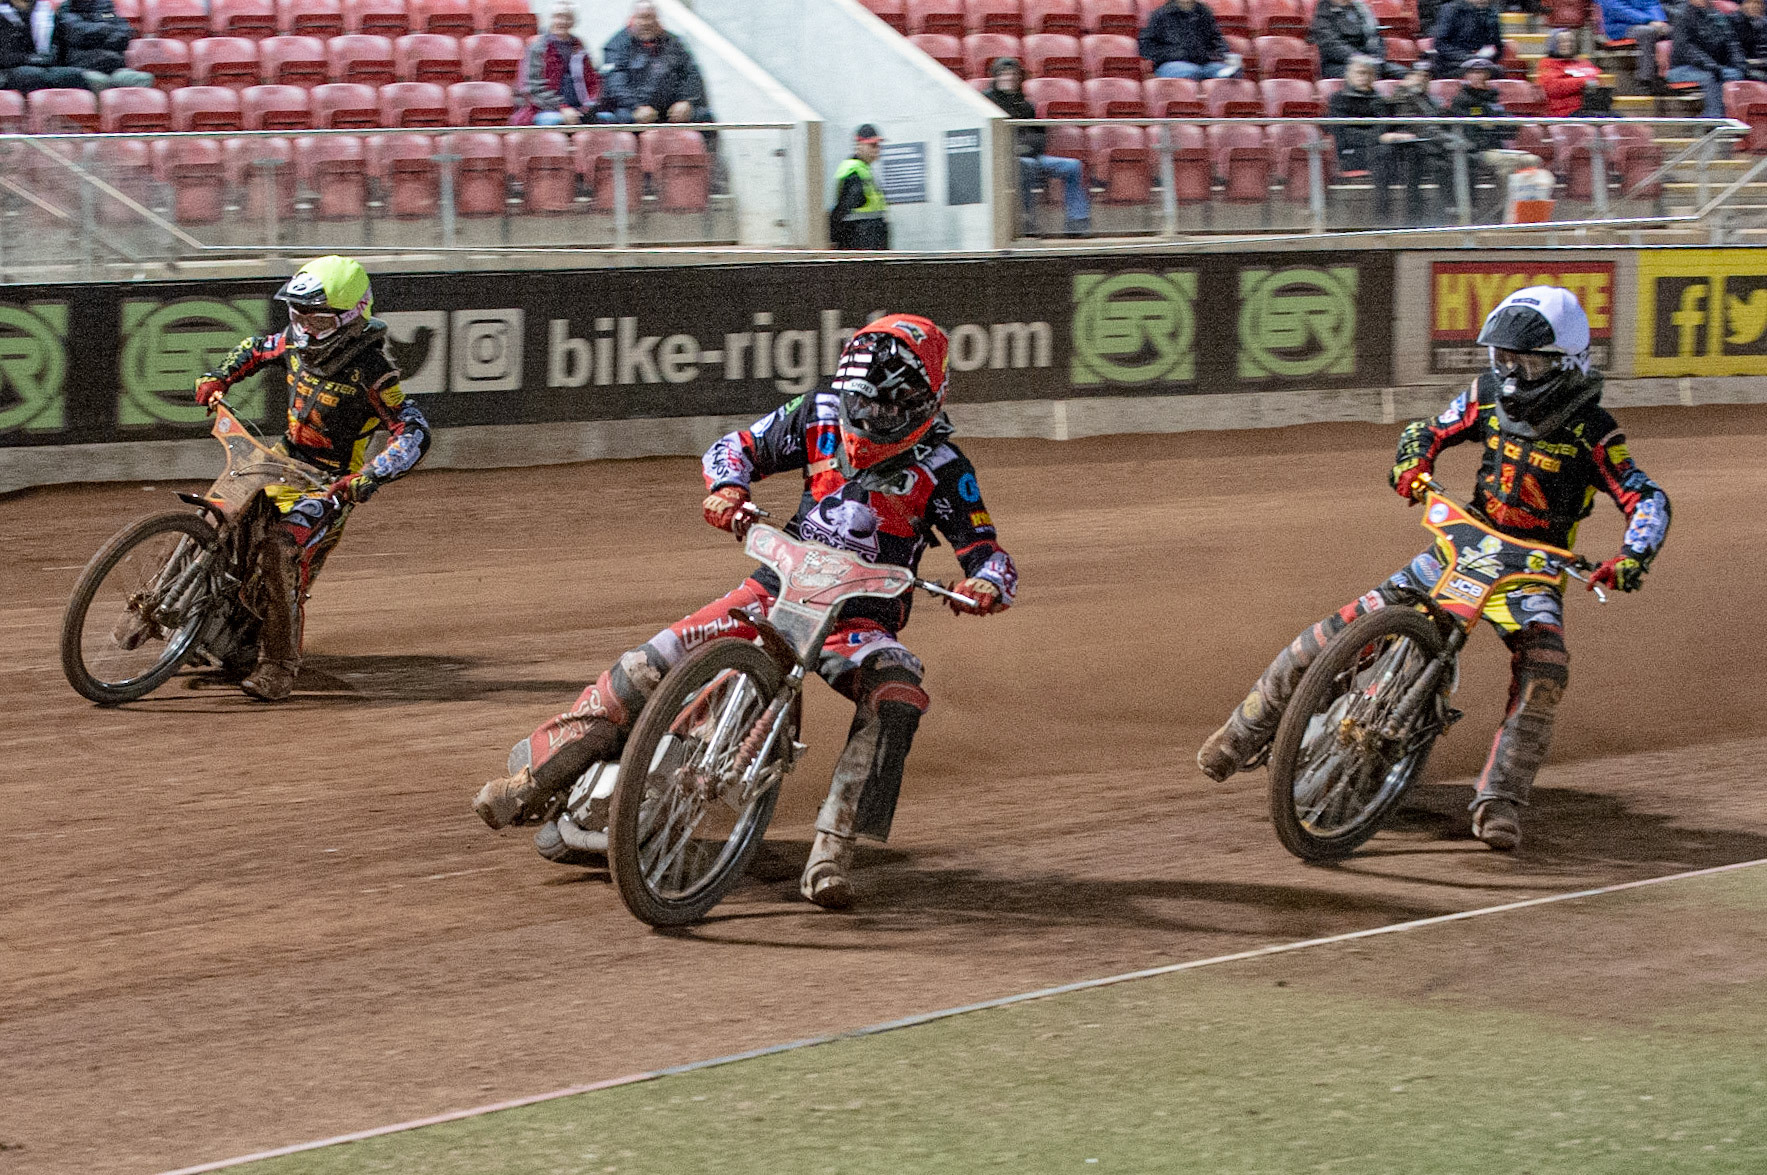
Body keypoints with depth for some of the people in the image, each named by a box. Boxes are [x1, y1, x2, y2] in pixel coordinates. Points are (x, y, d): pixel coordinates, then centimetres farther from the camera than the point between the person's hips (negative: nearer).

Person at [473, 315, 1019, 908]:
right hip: (778, 589, 2)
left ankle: (831, 850, -38)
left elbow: (990, 557, -7)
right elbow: (736, 447, 10)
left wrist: (986, 586, -32)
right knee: (653, 662, -15)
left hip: (861, 620, -2)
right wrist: (727, 489, -13)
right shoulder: (819, 415, 0)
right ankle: (537, 776, -5)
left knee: (898, 692, -35)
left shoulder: (942, 468, -9)